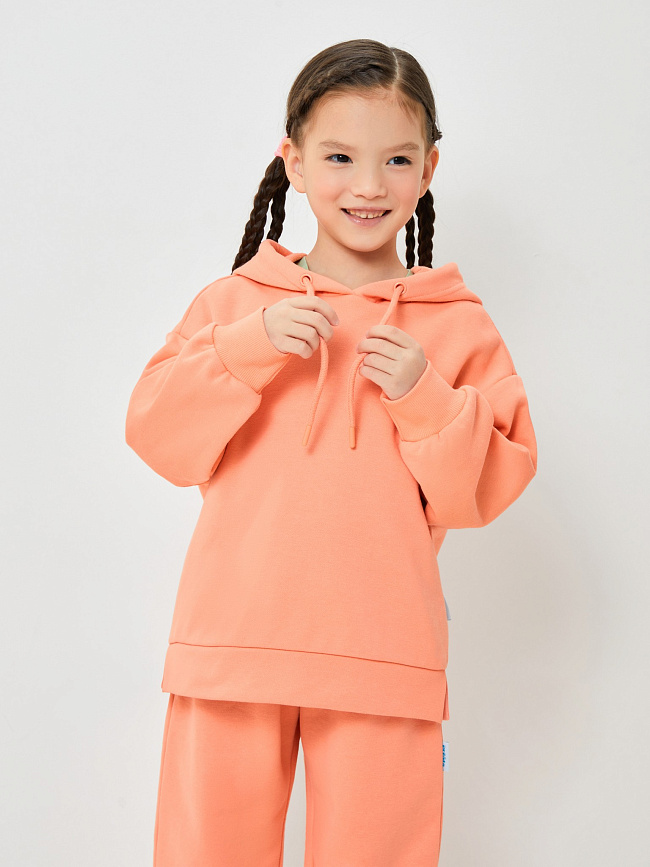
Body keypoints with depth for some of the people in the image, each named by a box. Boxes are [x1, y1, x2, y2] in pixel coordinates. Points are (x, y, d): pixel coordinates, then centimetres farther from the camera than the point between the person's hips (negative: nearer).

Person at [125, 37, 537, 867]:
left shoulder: (458, 323, 5)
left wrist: (425, 397, -12)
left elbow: (493, 484, 4)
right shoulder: (234, 300, 7)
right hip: (233, 642, 1)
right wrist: (250, 347, -11)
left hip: (383, 658, 0)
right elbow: (158, 434, 1)